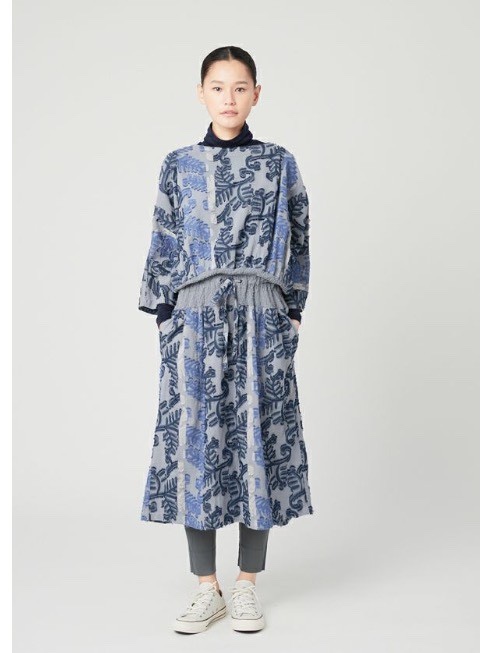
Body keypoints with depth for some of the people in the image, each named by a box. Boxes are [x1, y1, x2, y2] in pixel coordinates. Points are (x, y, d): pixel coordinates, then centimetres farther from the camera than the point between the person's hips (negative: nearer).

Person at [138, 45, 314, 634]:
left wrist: (293, 310, 3)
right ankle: (207, 589, 16)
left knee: (258, 438, 2)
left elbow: (299, 243, 8)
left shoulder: (279, 164, 7)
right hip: (194, 316, 1)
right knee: (193, 438, 2)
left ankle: (247, 586, 17)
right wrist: (163, 315, 4)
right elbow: (163, 247, 9)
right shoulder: (178, 166, 8)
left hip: (260, 317, -1)